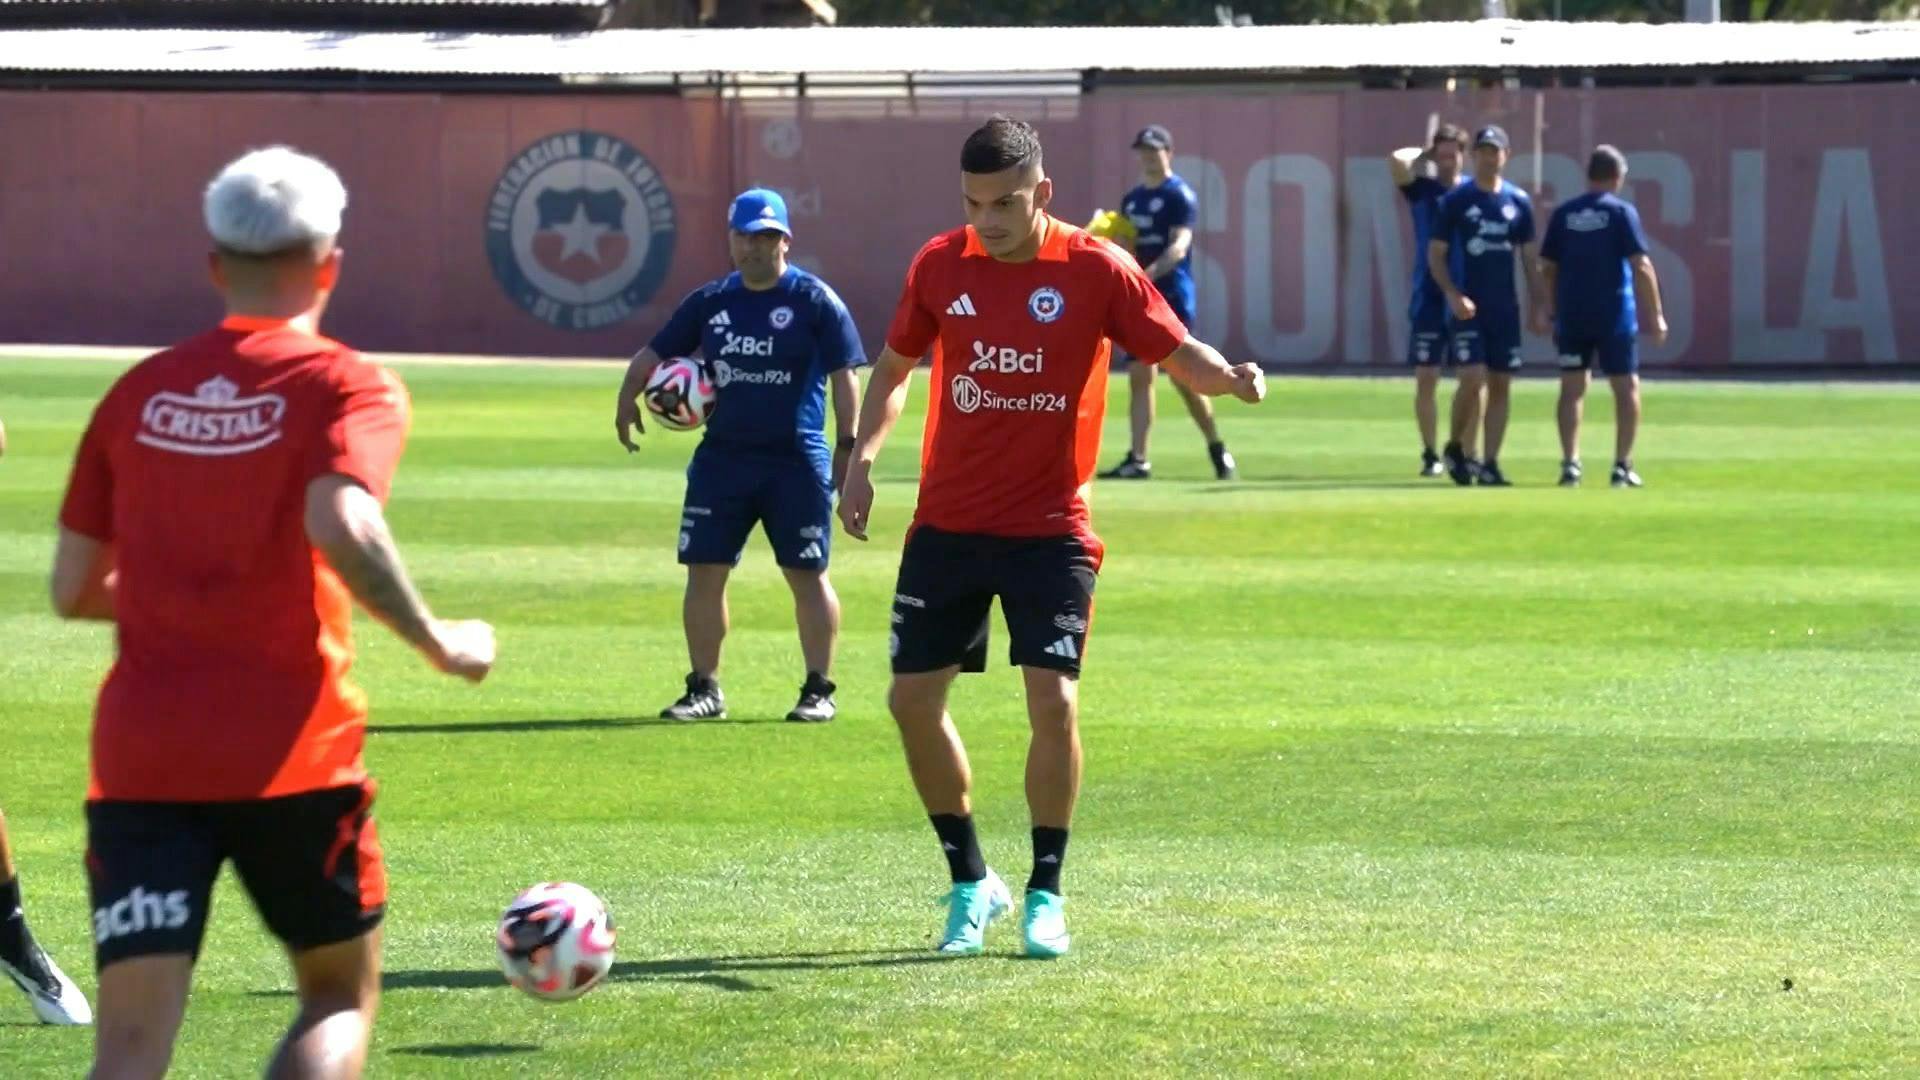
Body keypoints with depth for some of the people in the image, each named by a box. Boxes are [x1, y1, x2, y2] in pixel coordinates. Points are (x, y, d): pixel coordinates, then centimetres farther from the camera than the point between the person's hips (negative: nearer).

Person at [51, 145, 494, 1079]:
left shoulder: (139, 392, 12)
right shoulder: (346, 387, -1)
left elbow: (74, 590, 12)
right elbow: (342, 525, -20)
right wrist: (440, 645, -8)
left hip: (141, 757, 3)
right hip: (291, 755, -3)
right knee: (341, 998, 18)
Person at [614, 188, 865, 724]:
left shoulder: (815, 301, -3)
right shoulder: (710, 301, 9)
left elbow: (843, 375, -5)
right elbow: (655, 353, 11)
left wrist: (847, 446, -10)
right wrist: (628, 399, -7)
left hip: (797, 462, -4)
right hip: (721, 456, 4)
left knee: (807, 574, 0)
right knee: (704, 571, 3)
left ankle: (819, 689, 8)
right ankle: (704, 688, 12)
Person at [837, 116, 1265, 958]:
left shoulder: (1095, 271, -7)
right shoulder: (940, 265, 1)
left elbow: (1177, 353, -5)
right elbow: (895, 367, 14)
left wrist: (1229, 378, -27)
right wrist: (864, 456, -1)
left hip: (1050, 528, -3)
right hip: (947, 525, 3)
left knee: (1053, 700, -12)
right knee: (912, 699, 1)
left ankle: (1045, 895, 3)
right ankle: (970, 881, 19)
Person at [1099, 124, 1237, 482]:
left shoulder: (1180, 196, -7)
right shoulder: (1132, 199, 16)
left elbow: (1179, 246, -20)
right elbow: (1122, 246, 21)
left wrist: (1150, 272, -35)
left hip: (1172, 295, -7)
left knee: (1183, 377, -6)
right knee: (1139, 376, 2)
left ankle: (1217, 449, 10)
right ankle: (1138, 459, 1)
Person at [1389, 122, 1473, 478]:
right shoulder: (1422, 188, 1)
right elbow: (1397, 160, -18)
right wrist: (1423, 155, 0)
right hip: (1429, 298, -1)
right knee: (1426, 378, -1)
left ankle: (1456, 448, 15)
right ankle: (1429, 454, 7)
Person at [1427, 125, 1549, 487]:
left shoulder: (1518, 201, 8)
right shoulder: (1456, 201, -1)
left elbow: (1529, 257, 12)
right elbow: (1435, 254, -1)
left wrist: (1538, 304, 6)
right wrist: (1452, 294, -14)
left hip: (1505, 308, 4)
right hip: (1467, 307, -4)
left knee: (1501, 385, 3)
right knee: (1473, 379, -14)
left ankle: (1490, 463, 8)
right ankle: (1461, 453, 4)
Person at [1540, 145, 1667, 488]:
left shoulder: (1563, 214, 6)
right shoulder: (1621, 212, -4)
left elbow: (1548, 268, 8)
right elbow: (1641, 266, -9)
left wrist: (1555, 314, 17)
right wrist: (1655, 315, -4)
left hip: (1571, 315, 3)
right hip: (1615, 315, -3)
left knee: (1572, 388, 7)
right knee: (1627, 387, 8)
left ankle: (1570, 463, -3)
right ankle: (1622, 466, 4)